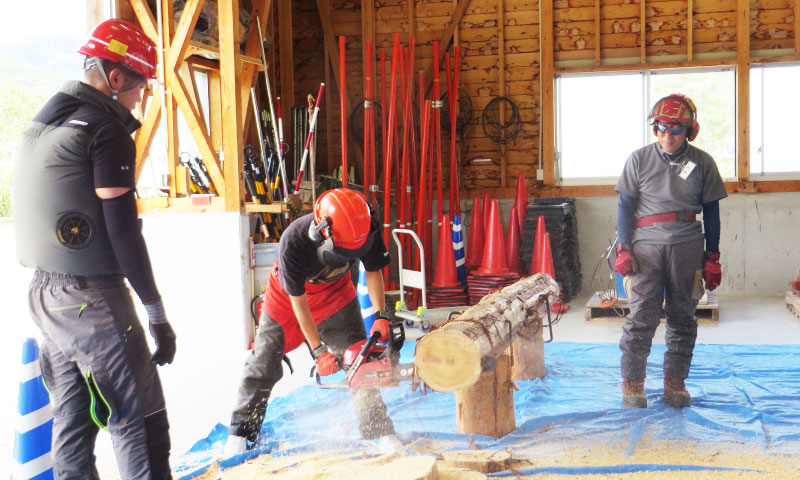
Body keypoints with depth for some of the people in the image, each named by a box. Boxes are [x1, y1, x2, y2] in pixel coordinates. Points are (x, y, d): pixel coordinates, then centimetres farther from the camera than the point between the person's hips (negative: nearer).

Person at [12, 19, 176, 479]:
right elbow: (123, 231, -17)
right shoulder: (106, 130, -13)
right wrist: (157, 314, -13)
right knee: (140, 424, -4)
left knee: (72, 421, 16)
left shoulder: (42, 125, 14)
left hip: (46, 293, 9)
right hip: (94, 299, -9)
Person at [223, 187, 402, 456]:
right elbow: (298, 300, -28)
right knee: (263, 364, 0)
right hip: (289, 295, -2)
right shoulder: (293, 242, -39)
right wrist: (319, 351, -26)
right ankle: (240, 434, 16)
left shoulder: (365, 229, -30)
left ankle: (380, 432, 3)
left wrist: (381, 316, -24)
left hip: (335, 293, 2)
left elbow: (374, 270, -12)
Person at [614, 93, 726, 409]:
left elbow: (711, 211, 9)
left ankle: (675, 382, 18)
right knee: (642, 315, -6)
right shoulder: (639, 159, 4)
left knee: (683, 317, 6)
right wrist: (624, 248, -3)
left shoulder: (702, 163, 6)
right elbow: (625, 205, 5)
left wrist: (712, 257, 7)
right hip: (647, 246, -1)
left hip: (687, 247, 2)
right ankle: (632, 383, 5)